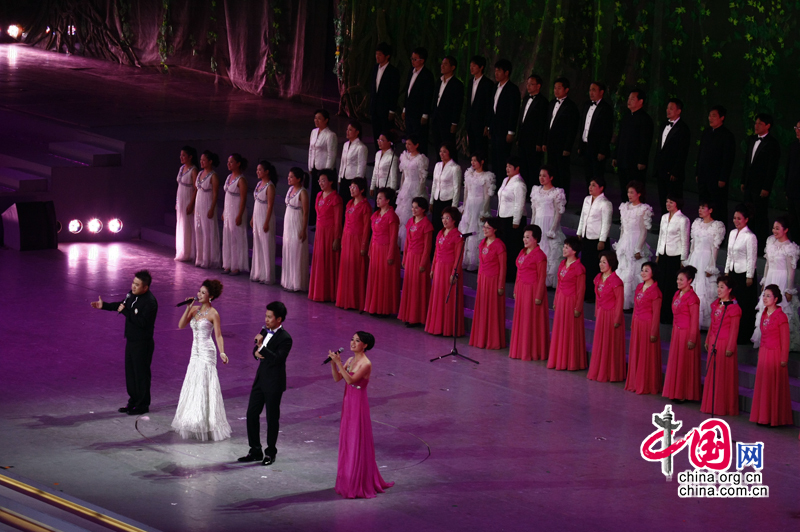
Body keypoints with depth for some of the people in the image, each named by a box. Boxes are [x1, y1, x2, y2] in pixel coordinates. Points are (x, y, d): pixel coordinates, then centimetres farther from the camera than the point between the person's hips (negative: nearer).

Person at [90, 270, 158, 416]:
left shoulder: (150, 302, -24)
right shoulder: (133, 294, 3)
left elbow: (142, 322, -31)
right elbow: (123, 304, 22)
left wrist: (125, 311, -27)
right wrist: (104, 306, 17)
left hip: (142, 344, -9)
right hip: (131, 340, 9)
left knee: (141, 373, 2)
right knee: (130, 371, 17)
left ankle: (143, 405, 15)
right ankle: (134, 401, 30)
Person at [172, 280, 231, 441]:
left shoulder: (213, 314, -10)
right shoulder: (195, 309, 8)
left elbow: (218, 335, -13)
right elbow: (181, 325, 1)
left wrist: (222, 352, -27)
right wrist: (188, 308, -7)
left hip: (207, 353, -7)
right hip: (195, 352, 7)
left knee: (205, 386, -7)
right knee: (193, 386, 12)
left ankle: (207, 424, -2)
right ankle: (193, 422, 22)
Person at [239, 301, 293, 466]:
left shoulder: (285, 338, -16)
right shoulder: (264, 331, 8)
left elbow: (277, 359, -26)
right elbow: (255, 352, 15)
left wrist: (262, 347, -29)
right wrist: (257, 352, -8)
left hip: (273, 384, -8)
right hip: (260, 378, 8)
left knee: (272, 418, 4)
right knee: (251, 414, 9)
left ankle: (270, 453, 17)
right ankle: (255, 451, 20)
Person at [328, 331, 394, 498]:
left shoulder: (366, 364, -17)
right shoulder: (350, 360, 8)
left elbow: (350, 379, -28)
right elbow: (337, 378, 4)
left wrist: (339, 362, -30)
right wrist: (333, 363, -10)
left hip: (358, 404, -8)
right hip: (348, 402, 8)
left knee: (357, 443, -2)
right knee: (347, 440, 14)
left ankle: (359, 485, 6)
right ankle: (349, 480, 24)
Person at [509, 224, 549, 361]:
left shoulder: (539, 256, -14)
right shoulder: (523, 252, 11)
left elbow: (542, 278, -15)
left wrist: (539, 296, -17)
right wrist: (516, 290, 16)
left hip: (533, 290, -8)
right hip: (521, 289, 9)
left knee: (531, 321, -2)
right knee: (520, 320, 13)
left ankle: (532, 352, 6)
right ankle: (521, 350, 22)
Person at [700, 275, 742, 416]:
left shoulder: (734, 308, -13)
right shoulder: (715, 304, 9)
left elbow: (734, 330, -14)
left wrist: (730, 348, -15)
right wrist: (707, 341, 18)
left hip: (725, 344, -8)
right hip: (714, 343, 8)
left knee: (725, 376, 0)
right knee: (712, 375, 13)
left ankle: (724, 407, 8)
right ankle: (711, 405, 23)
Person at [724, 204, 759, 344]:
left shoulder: (750, 237, -13)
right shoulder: (732, 233, 10)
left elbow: (751, 258, -12)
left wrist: (749, 277, -12)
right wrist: (727, 271, 16)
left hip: (744, 273, -7)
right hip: (733, 272, 7)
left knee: (745, 306, -1)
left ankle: (744, 336, 6)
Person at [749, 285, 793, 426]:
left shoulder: (780, 316, -13)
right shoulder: (764, 315, 8)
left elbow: (785, 340, -12)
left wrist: (784, 359, -13)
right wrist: (760, 352, 15)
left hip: (775, 354, -7)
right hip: (763, 353, 7)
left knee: (774, 386, -1)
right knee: (762, 385, 11)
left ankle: (775, 418, 8)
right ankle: (763, 416, 19)